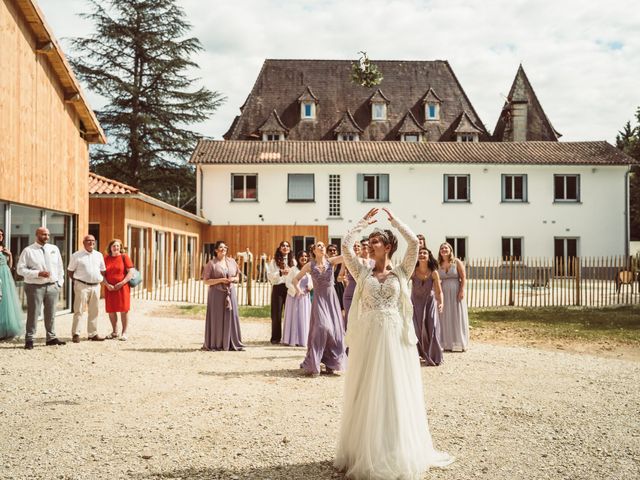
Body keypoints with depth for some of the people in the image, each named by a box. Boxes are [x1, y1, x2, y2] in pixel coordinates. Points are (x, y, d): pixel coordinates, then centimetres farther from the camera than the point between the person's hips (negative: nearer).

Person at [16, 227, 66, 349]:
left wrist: (60, 283, 7)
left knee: (51, 314, 12)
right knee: (33, 313, -1)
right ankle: (29, 339, 8)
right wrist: (38, 273, -18)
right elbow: (20, 269, -8)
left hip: (53, 286, 4)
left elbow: (60, 267, 15)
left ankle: (51, 337, 22)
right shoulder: (28, 251, -4)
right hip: (35, 287, -4)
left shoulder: (54, 249, 9)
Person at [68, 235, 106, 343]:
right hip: (82, 286, -5)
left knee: (94, 311, 10)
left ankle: (93, 334, 18)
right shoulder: (76, 256, 0)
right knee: (79, 310, -4)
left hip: (95, 286, 5)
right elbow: (70, 271, 4)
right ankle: (75, 334, 0)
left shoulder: (99, 255, 12)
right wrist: (76, 281, -4)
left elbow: (102, 271, 19)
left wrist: (102, 280, 6)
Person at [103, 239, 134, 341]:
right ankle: (114, 332, 20)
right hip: (110, 288, 3)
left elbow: (131, 272, -6)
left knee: (124, 310, -3)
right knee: (111, 310, 6)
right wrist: (107, 285, -9)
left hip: (122, 287, -3)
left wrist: (121, 283, -14)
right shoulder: (106, 258, 8)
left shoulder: (124, 257, -1)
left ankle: (124, 332, 5)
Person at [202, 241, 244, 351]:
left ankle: (233, 343, 9)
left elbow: (238, 276, 17)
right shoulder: (211, 263, -2)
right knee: (217, 318, -2)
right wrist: (220, 280, -16)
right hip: (217, 294, -4)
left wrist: (233, 279, -6)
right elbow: (206, 281, -5)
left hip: (230, 293, 4)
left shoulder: (231, 261, 10)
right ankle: (215, 344, 6)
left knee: (231, 317, 3)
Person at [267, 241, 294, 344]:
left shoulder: (293, 261, 11)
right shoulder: (274, 261, 5)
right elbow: (269, 275, -4)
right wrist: (281, 273, -13)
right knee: (277, 314, 1)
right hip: (278, 288, -1)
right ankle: (276, 337, 8)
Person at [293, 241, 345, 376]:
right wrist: (297, 289, -9)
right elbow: (296, 279, 8)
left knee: (334, 330, 0)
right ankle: (311, 365, -7)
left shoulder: (331, 261, 2)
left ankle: (330, 364, 15)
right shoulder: (310, 265, 0)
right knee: (321, 327, -16)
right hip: (319, 298, -2)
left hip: (332, 298, 2)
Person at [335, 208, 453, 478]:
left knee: (397, 393, 5)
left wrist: (394, 220, 4)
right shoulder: (363, 273, 8)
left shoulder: (401, 272, 5)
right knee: (368, 394, 6)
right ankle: (366, 452, 16)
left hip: (395, 338, -1)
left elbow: (414, 243, -6)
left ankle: (397, 453, 16)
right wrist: (365, 221, 9)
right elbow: (346, 245, 1)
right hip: (368, 339, 1)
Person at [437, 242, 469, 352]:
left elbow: (463, 277, -5)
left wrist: (462, 291, -14)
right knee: (446, 318, 4)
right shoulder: (438, 265, 6)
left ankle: (459, 343, 10)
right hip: (444, 293, 3)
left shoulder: (457, 262, -1)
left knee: (457, 317, 2)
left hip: (456, 293, -3)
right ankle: (448, 344, 11)